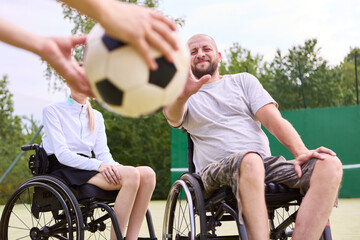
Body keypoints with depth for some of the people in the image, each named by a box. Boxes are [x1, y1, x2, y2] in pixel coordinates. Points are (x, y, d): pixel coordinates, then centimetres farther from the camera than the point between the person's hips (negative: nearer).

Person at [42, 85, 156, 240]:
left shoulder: (96, 116, 20)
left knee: (148, 174, -22)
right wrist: (98, 165, -23)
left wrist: (113, 166, -14)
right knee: (131, 175, -30)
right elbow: (62, 154, -10)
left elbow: (103, 153, 10)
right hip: (64, 170, -6)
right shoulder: (52, 110, 2)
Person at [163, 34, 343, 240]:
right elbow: (173, 117, -9)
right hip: (216, 168, -3)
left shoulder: (243, 80, 23)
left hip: (265, 164, 4)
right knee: (250, 160, -40)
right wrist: (182, 96, -34)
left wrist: (301, 152, -9)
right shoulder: (184, 95, 16)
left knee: (330, 165, -24)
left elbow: (273, 119, 9)